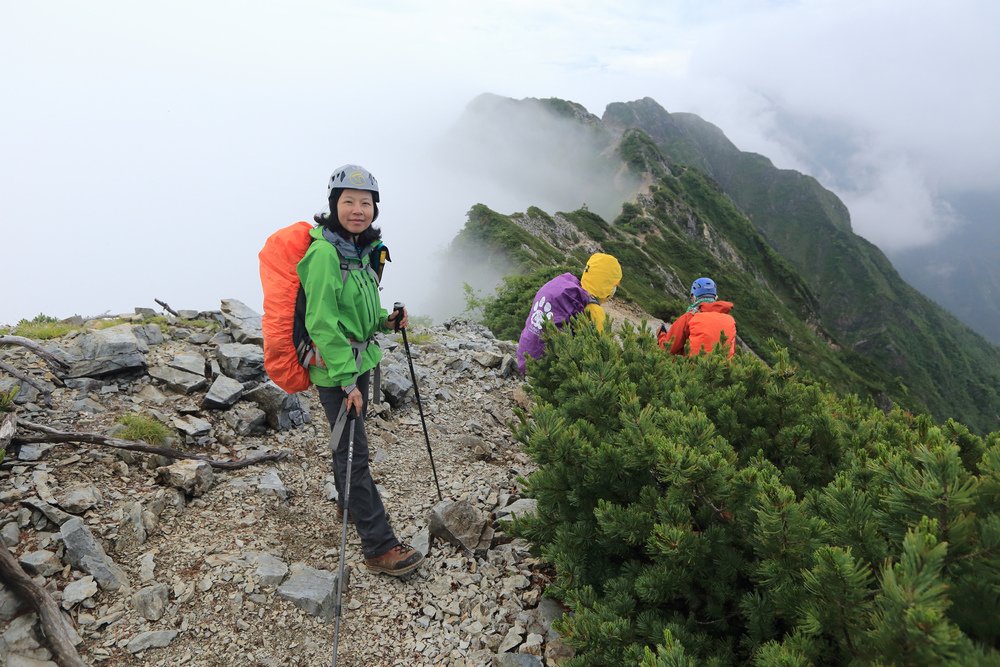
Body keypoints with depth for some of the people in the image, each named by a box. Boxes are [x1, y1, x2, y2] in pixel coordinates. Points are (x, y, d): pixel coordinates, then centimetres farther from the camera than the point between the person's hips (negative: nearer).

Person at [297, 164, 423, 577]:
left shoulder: (359, 249, 7)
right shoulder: (324, 253, -21)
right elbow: (322, 323, -23)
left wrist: (385, 320, 2)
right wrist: (346, 380, -22)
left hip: (359, 361, 9)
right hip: (335, 370, -9)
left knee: (348, 443, 24)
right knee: (354, 450, -4)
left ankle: (351, 505, 44)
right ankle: (379, 546, 2)